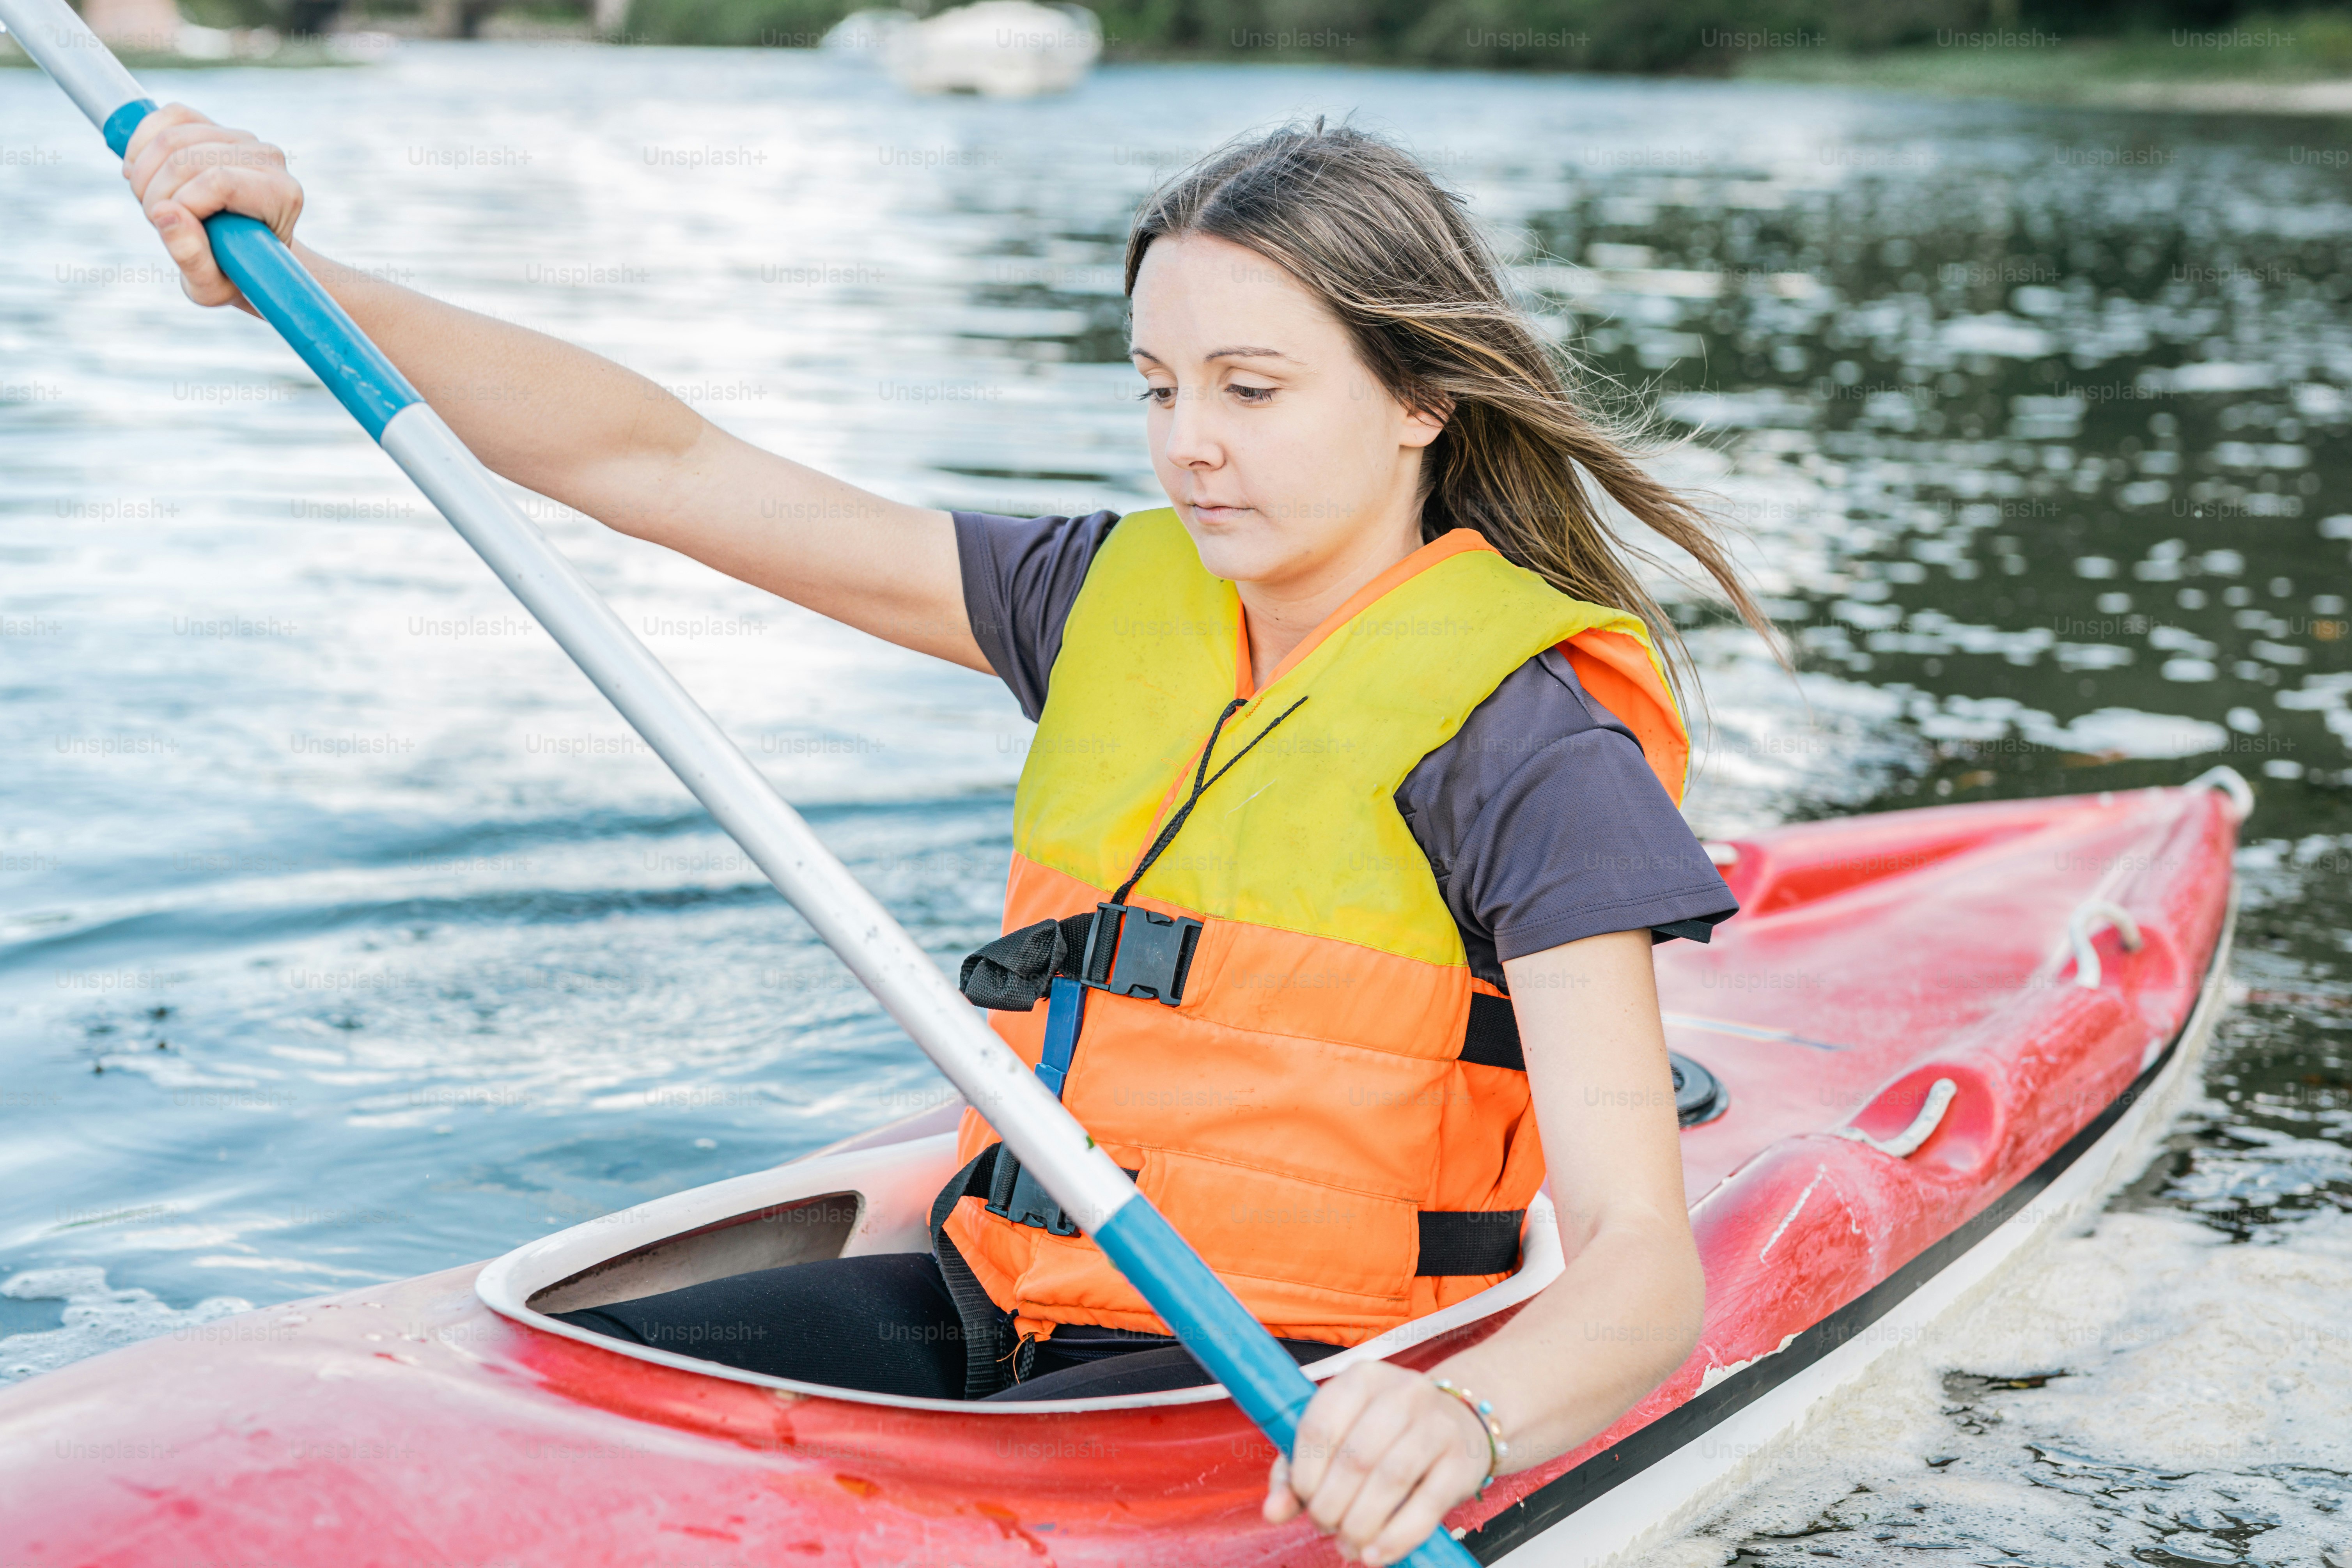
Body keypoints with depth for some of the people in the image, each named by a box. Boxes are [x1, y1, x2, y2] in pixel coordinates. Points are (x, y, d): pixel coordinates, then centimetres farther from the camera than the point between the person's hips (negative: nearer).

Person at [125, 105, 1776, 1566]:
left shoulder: (1523, 739, -13)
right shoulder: (1117, 602, 6)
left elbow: (1646, 1264, -21)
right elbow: (664, 468, 5)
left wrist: (1461, 1415, -43)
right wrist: (300, 281, -3)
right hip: (996, 1305, 6)